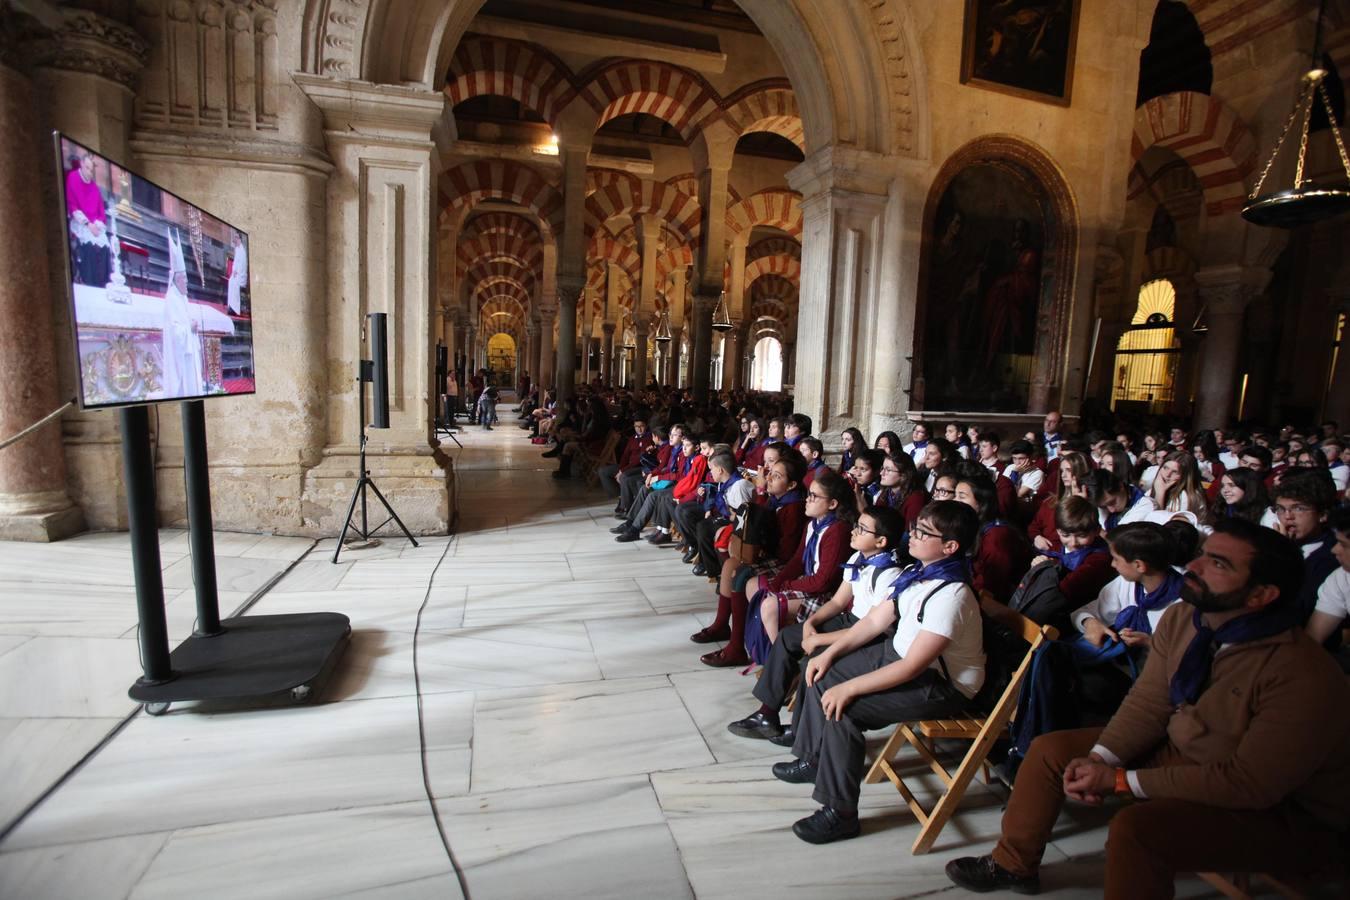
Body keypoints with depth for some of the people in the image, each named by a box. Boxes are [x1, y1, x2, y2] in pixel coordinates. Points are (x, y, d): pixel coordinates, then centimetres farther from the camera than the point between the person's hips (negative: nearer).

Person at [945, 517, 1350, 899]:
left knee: (1135, 828, -33)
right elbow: (1148, 703, -2)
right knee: (1051, 748, 2)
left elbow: (1251, 783, -29)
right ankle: (1013, 864, 24)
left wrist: (1121, 780, -26)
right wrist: (1099, 759, -17)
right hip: (1183, 752, 7)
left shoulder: (1303, 676, -30)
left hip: (1283, 812, -7)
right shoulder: (1181, 619, -9)